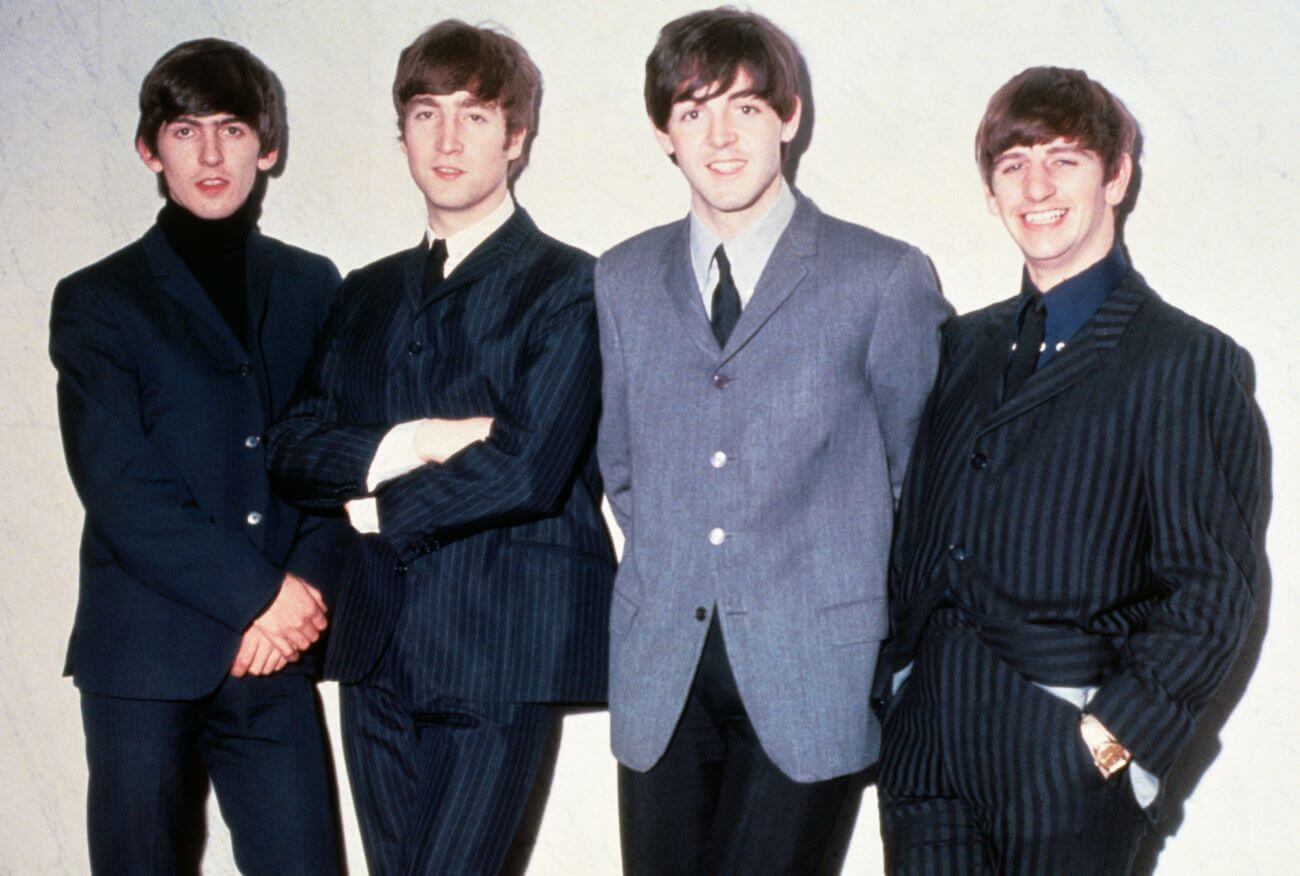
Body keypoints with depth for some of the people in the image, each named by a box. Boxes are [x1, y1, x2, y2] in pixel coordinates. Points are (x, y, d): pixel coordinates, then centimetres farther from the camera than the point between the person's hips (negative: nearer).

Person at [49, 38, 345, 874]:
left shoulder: (312, 288, 12)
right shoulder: (98, 301, 3)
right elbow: (120, 490, -7)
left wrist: (305, 588, -9)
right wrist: (260, 596, -13)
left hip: (275, 650, 2)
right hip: (145, 656, -2)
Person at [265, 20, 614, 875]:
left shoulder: (567, 285, -3)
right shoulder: (369, 293, 16)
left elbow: (531, 468, -15)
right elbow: (294, 447, 6)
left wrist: (379, 507, -5)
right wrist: (403, 446, -13)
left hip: (500, 653, -5)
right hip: (379, 646, 6)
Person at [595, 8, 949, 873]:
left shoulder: (887, 277, -2)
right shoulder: (624, 280, 10)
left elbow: (917, 469, 6)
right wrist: (672, 570, 11)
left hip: (810, 670, -3)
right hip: (661, 669, 4)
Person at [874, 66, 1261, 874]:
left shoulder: (1188, 361, -3)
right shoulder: (965, 345, 15)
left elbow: (1212, 589, -7)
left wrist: (1113, 736, -13)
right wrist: (896, 678, 6)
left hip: (1065, 745, -4)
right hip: (924, 729, 5)